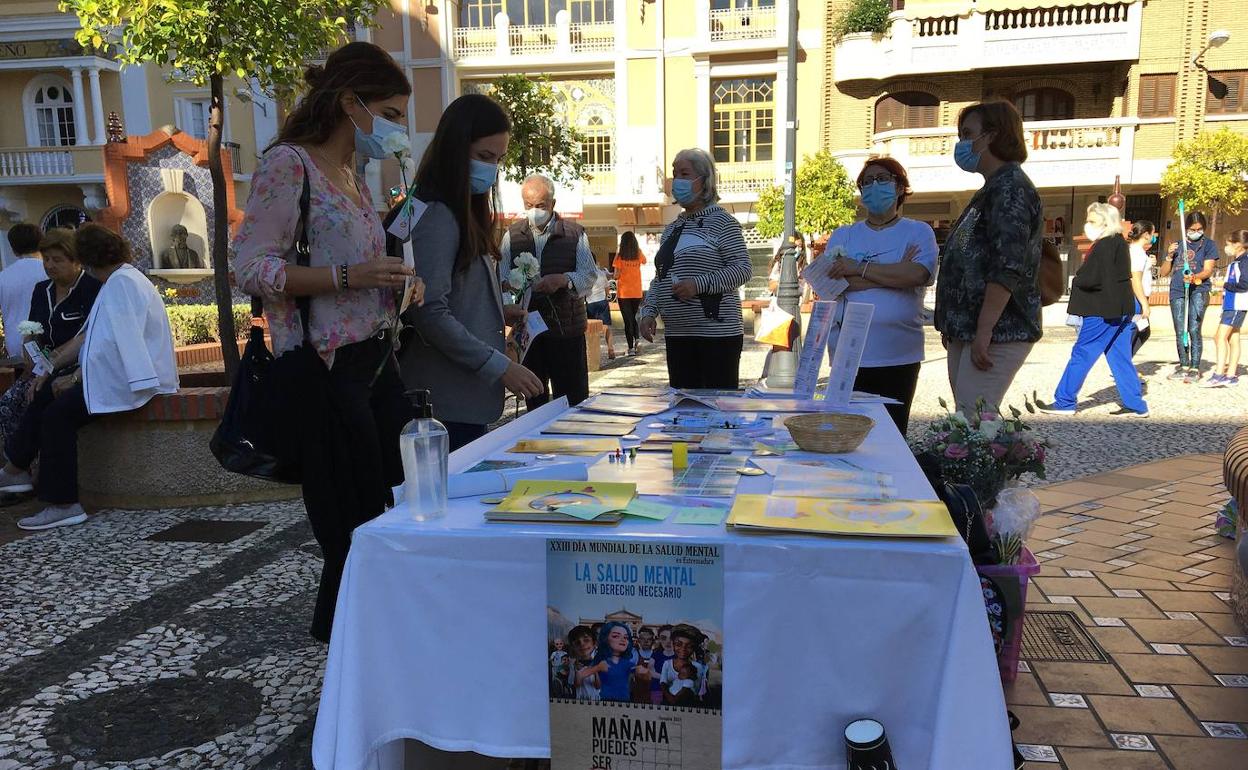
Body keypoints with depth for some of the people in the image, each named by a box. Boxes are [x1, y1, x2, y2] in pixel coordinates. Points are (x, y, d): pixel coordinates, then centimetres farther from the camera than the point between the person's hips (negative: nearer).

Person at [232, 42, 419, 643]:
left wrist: (395, 277, 8)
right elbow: (250, 268, -15)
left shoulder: (350, 175, 17)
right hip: (326, 373, -9)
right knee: (355, 532, 0)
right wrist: (349, 276, -23)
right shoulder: (288, 163, -9)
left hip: (375, 363, 9)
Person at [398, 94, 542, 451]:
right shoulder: (435, 217, -14)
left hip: (469, 395, 9)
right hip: (446, 400, -9)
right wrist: (500, 367, -19)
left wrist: (497, 311, 6)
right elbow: (430, 314, -20)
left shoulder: (465, 214, 15)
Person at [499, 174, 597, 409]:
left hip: (567, 327, -2)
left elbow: (590, 274, -5)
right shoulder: (512, 235, 8)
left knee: (574, 399, -2)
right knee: (534, 400, 11)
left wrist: (563, 280, -25)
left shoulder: (575, 234, 4)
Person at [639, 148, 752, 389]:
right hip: (677, 335, 7)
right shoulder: (672, 229, 18)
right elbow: (660, 278, 20)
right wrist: (649, 311, 5)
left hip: (717, 333, -7)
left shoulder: (722, 222, -3)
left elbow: (742, 269, -12)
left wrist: (699, 284, -21)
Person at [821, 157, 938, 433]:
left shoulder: (919, 232, 8)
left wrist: (859, 268, -12)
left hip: (899, 356, -1)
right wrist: (894, 273, -8)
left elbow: (918, 274, -13)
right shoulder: (843, 235, 13)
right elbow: (829, 281, -6)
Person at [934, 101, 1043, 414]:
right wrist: (952, 324, 24)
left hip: (996, 335, -10)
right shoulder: (992, 190, 22)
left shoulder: (1010, 189, -11)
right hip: (967, 332, 10)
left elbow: (1008, 268, -22)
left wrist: (984, 332, -24)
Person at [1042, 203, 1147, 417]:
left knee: (1081, 354, -2)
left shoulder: (1103, 247, -16)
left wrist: (1076, 281, -1)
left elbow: (1091, 279, -21)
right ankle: (1135, 405, 13)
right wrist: (1082, 279, 6)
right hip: (1121, 309, 9)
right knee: (1120, 358, 11)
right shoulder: (1120, 243, 14)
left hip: (1102, 311, -9)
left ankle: (1064, 402, 4)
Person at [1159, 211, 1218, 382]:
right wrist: (1170, 256, 0)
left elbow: (1208, 270, -3)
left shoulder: (1208, 245, 8)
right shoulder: (1178, 245, 18)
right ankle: (1184, 366, 14)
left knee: (1194, 330, -11)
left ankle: (1195, 368, -7)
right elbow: (1163, 273, 17)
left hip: (1198, 291, -4)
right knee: (1180, 332, 5)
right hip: (1177, 291, 4)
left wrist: (1194, 277, -24)